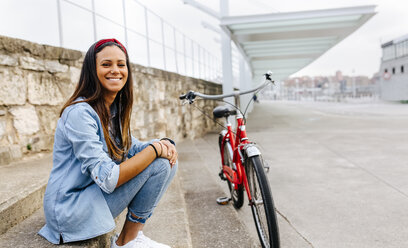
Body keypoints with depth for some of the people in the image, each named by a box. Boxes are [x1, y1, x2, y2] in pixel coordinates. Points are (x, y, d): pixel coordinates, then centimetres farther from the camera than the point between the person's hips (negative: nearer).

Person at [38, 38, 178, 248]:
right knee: (158, 164, -19)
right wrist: (154, 149, -23)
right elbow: (107, 179, -27)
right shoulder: (80, 113, -21)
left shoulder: (115, 110, 7)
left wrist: (164, 143, -11)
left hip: (94, 194, 9)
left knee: (168, 160, 2)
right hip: (70, 209, -9)